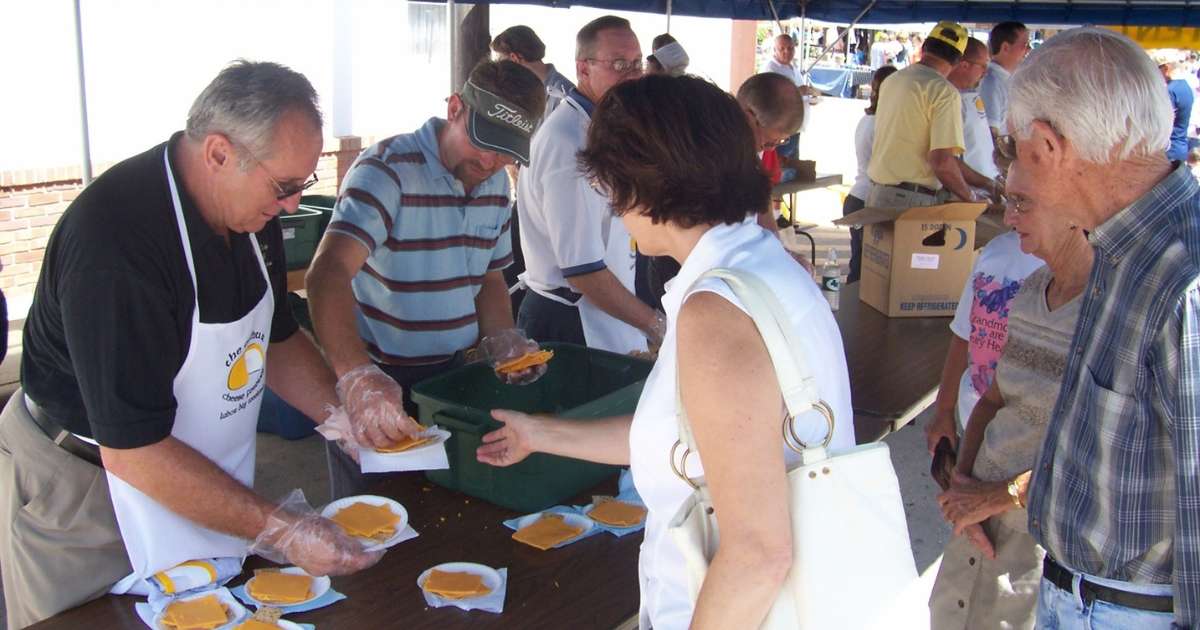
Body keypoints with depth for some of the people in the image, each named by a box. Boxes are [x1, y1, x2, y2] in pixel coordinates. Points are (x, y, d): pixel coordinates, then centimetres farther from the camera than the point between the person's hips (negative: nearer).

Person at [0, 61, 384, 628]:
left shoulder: (248, 206, -6)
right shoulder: (115, 240, -32)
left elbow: (274, 338, 10)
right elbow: (133, 451, -30)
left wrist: (345, 416, -6)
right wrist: (281, 532, -29)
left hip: (205, 476, 7)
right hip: (83, 484, -7)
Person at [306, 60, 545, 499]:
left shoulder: (496, 183, 4)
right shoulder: (386, 170, -19)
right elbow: (329, 274, -33)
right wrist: (357, 375, -47)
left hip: (451, 372, 6)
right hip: (375, 379, -6)